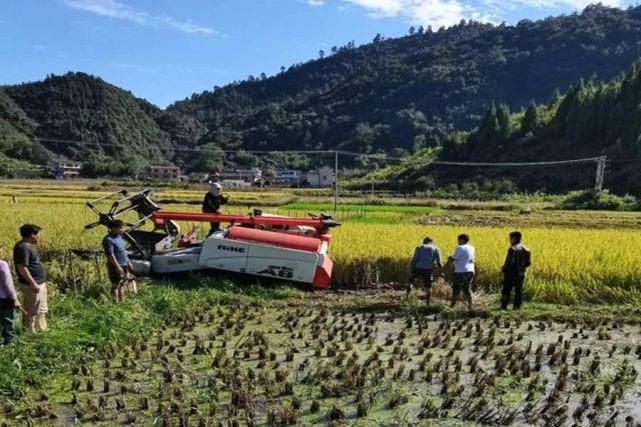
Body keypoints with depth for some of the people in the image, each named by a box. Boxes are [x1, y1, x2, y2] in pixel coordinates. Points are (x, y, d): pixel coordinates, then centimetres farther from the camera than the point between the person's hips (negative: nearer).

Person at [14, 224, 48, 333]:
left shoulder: (28, 246, 11)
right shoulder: (23, 247, -20)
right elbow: (22, 267, -25)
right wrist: (33, 283, -25)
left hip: (39, 283, 11)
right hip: (32, 285, -11)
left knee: (42, 309, 20)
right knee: (32, 311, -2)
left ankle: (41, 330, 31)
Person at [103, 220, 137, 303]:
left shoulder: (119, 237, 10)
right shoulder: (108, 239, -19)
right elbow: (110, 255, -22)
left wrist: (128, 262, 20)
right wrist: (118, 267, -23)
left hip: (124, 265, 10)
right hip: (116, 267, -10)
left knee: (123, 284, 17)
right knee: (116, 285, -1)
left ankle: (122, 301, 28)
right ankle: (116, 303, 7)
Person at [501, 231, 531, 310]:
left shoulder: (513, 249, -16)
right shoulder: (525, 250, 7)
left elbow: (509, 262, -20)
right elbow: (528, 263, 10)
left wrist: (503, 269, -7)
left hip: (511, 274, -6)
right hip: (521, 274, 7)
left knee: (506, 290, 2)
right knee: (518, 291, 11)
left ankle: (504, 306, 2)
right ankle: (517, 306, 12)